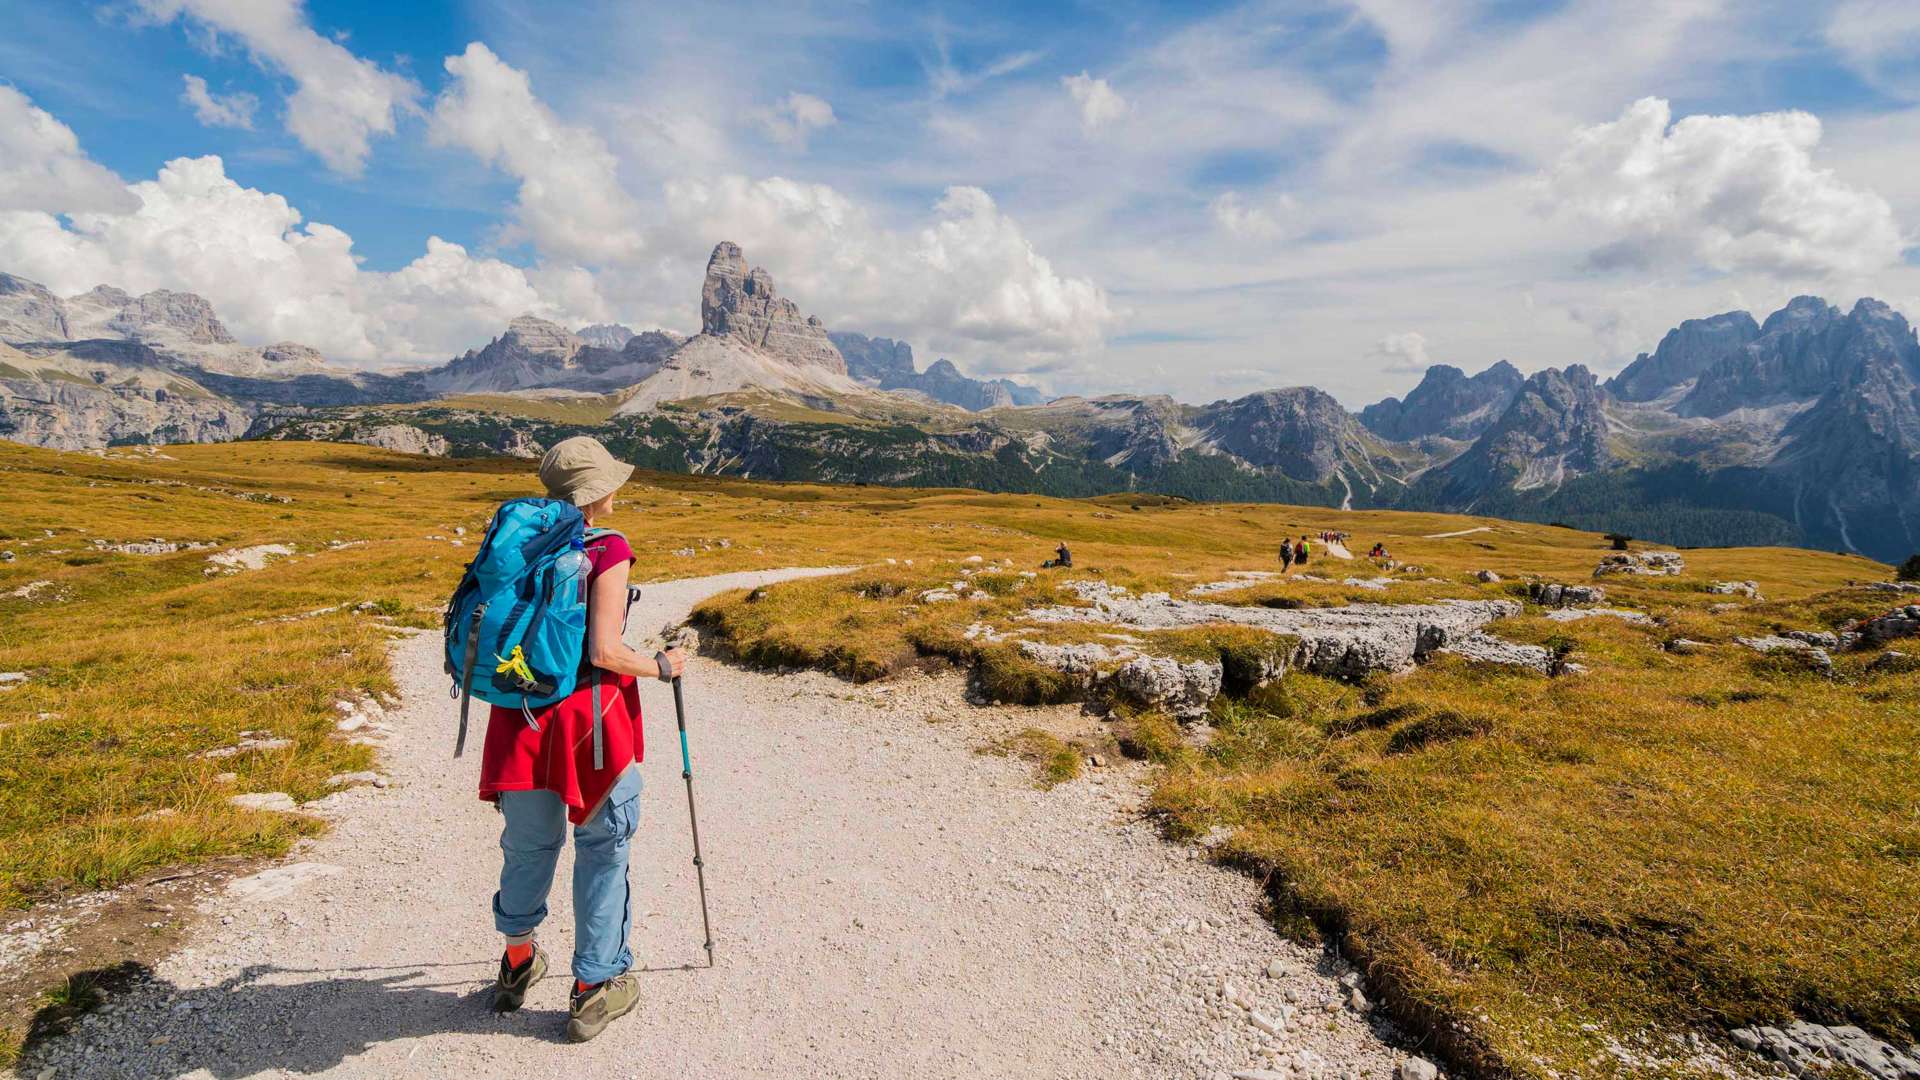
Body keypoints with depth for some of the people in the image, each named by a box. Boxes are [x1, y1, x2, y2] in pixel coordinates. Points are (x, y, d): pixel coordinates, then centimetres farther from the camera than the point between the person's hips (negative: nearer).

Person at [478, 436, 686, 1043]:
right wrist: (660, 668, -3)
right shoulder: (608, 551, -14)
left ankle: (517, 966, 42)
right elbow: (604, 653, -19)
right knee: (602, 850, 11)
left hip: (522, 713, 6)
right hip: (590, 713, -6)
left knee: (528, 843, 23)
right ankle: (595, 988, 23)